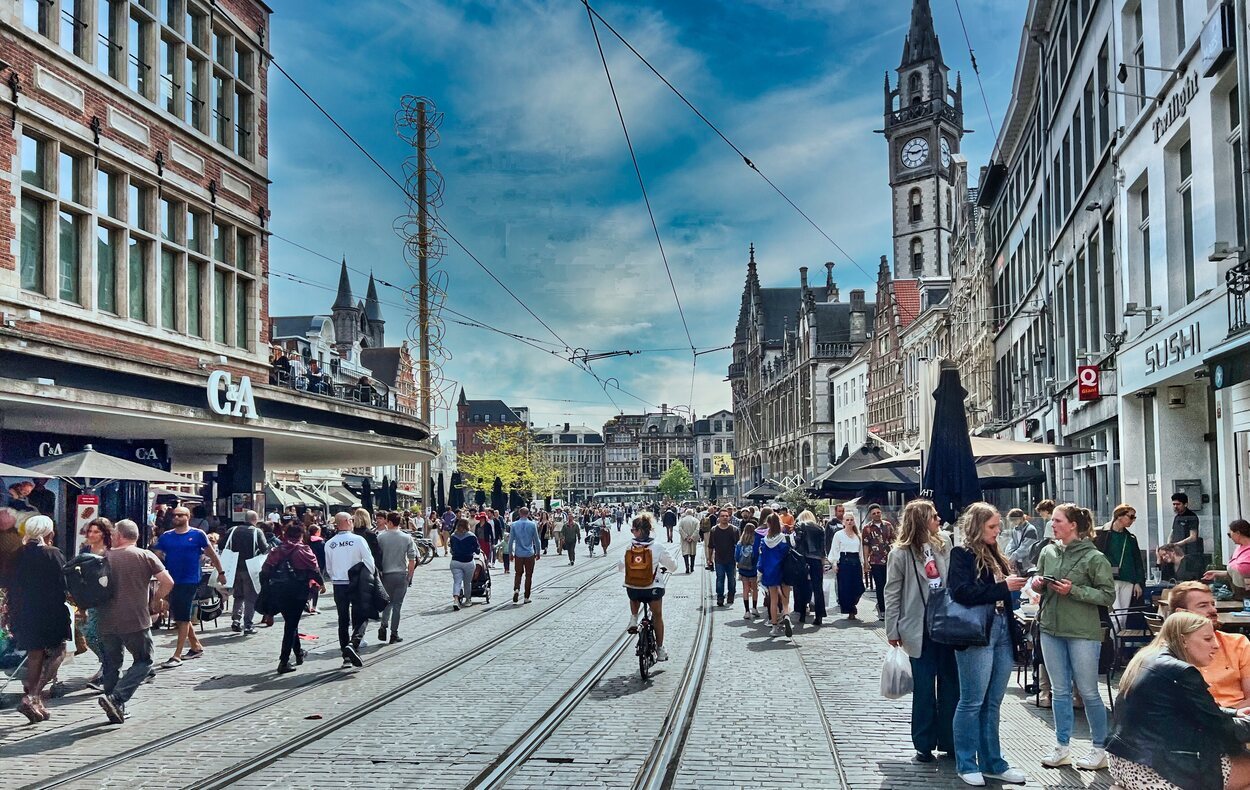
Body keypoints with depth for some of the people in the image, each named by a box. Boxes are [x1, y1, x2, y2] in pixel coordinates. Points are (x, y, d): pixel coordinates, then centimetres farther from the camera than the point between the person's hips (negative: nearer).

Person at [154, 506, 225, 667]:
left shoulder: (197, 535, -3)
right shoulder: (165, 536, 7)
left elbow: (212, 554, 5)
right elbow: (157, 556, 6)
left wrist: (221, 572, 9)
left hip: (189, 581, -5)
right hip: (171, 581, 5)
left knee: (183, 618, -6)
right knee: (179, 617, 15)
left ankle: (177, 656, -4)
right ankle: (196, 647, 30)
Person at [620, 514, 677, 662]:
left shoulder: (629, 548, -9)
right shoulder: (657, 548, -11)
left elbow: (620, 567, 4)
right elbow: (673, 566, -1)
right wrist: (664, 568, 23)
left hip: (632, 589, 1)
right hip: (653, 588, -1)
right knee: (657, 616, 19)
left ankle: (633, 619, 18)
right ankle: (660, 649, 24)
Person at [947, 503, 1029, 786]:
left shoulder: (995, 555, 17)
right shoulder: (961, 554, -6)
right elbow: (962, 592, -19)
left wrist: (1016, 585, 5)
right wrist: (1002, 587, -16)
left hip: (1002, 633, 7)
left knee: (992, 703, 13)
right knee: (972, 702, 0)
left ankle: (992, 762, 21)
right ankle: (966, 764, 8)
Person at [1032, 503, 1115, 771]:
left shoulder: (1094, 558, -9)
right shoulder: (1048, 553, 6)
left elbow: (1108, 596, -11)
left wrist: (1074, 591, -20)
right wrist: (1037, 584, -4)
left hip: (1083, 632, -5)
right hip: (1051, 629, 5)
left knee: (1088, 691, 3)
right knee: (1060, 690, 11)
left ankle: (1100, 749, 16)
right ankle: (1062, 748, 19)